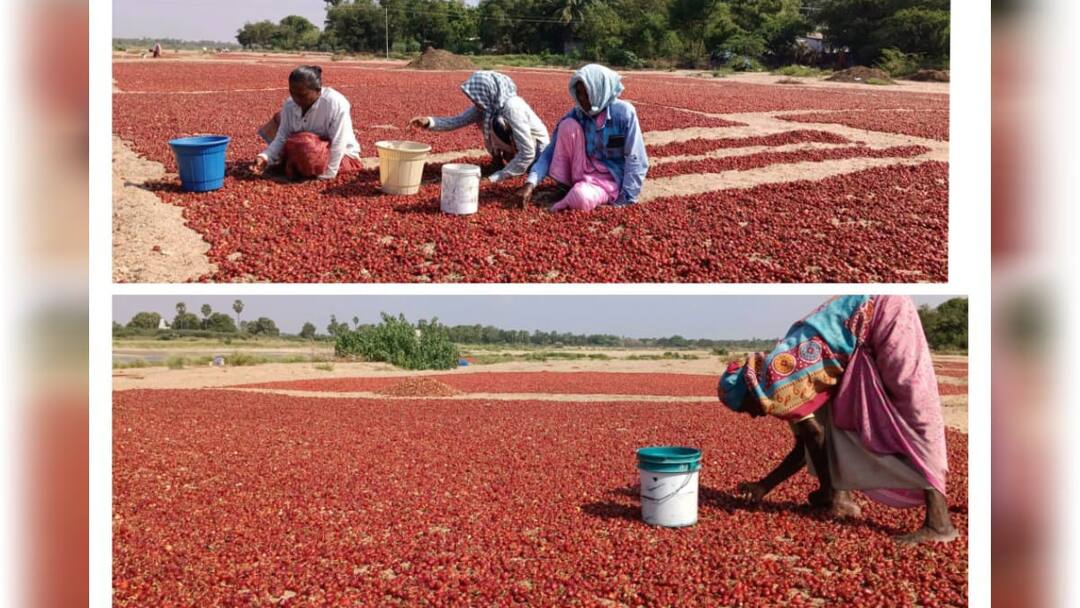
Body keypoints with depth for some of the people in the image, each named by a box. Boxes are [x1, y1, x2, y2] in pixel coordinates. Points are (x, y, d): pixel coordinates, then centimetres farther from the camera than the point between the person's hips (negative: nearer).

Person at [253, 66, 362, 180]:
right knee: (279, 118, 4)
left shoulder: (336, 105, -29)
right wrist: (265, 157, -28)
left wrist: (326, 176, -29)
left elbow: (338, 145, -29)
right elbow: (282, 137, -11)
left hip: (342, 157, -6)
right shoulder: (290, 104, -11)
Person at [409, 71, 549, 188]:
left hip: (537, 152, -8)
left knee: (497, 123, -29)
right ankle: (503, 164, 7)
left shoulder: (512, 108, -32)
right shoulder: (488, 104, -9)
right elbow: (458, 121, -5)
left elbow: (527, 154, -35)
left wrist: (497, 177, -33)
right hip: (519, 149, 8)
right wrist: (429, 122, -21)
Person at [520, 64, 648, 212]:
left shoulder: (624, 113, -14)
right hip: (583, 171, 5)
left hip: (610, 178, -5)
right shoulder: (577, 114, -4)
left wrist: (625, 199, -18)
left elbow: (635, 160, -13)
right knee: (569, 125, -19)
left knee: (580, 198, -39)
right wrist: (531, 182, -19)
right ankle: (563, 187, -10)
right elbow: (552, 150, -6)